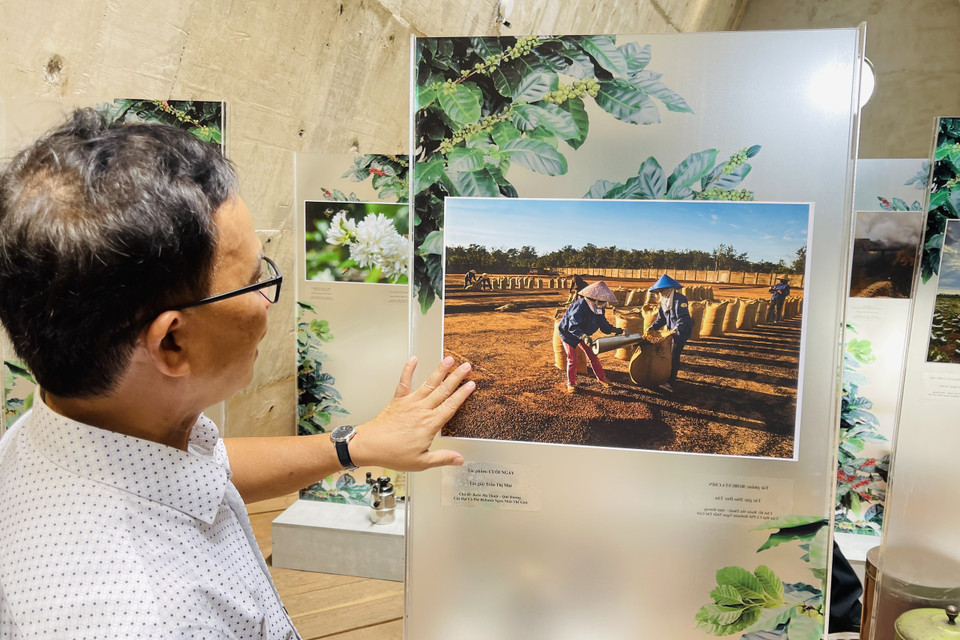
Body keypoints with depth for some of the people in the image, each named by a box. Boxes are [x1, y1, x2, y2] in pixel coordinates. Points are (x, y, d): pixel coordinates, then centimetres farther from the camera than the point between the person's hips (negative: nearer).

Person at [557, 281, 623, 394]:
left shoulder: (598, 308, -12)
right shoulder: (580, 307, -37)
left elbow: (603, 324, 3)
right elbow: (573, 327, -42)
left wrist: (615, 330, -9)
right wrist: (584, 337, -56)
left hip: (583, 334, 7)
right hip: (568, 334, -7)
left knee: (593, 356, 7)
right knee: (572, 359, -5)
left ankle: (602, 378, 22)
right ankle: (571, 383, 12)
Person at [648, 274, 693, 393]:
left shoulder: (680, 299, -17)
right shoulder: (664, 301, 10)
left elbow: (683, 317, -26)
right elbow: (661, 318, 13)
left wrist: (677, 329, -39)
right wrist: (652, 327, -1)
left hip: (682, 332, -9)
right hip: (672, 332, 9)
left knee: (674, 356, -13)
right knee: (668, 354, 13)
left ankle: (670, 383, -16)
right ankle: (671, 377, 29)